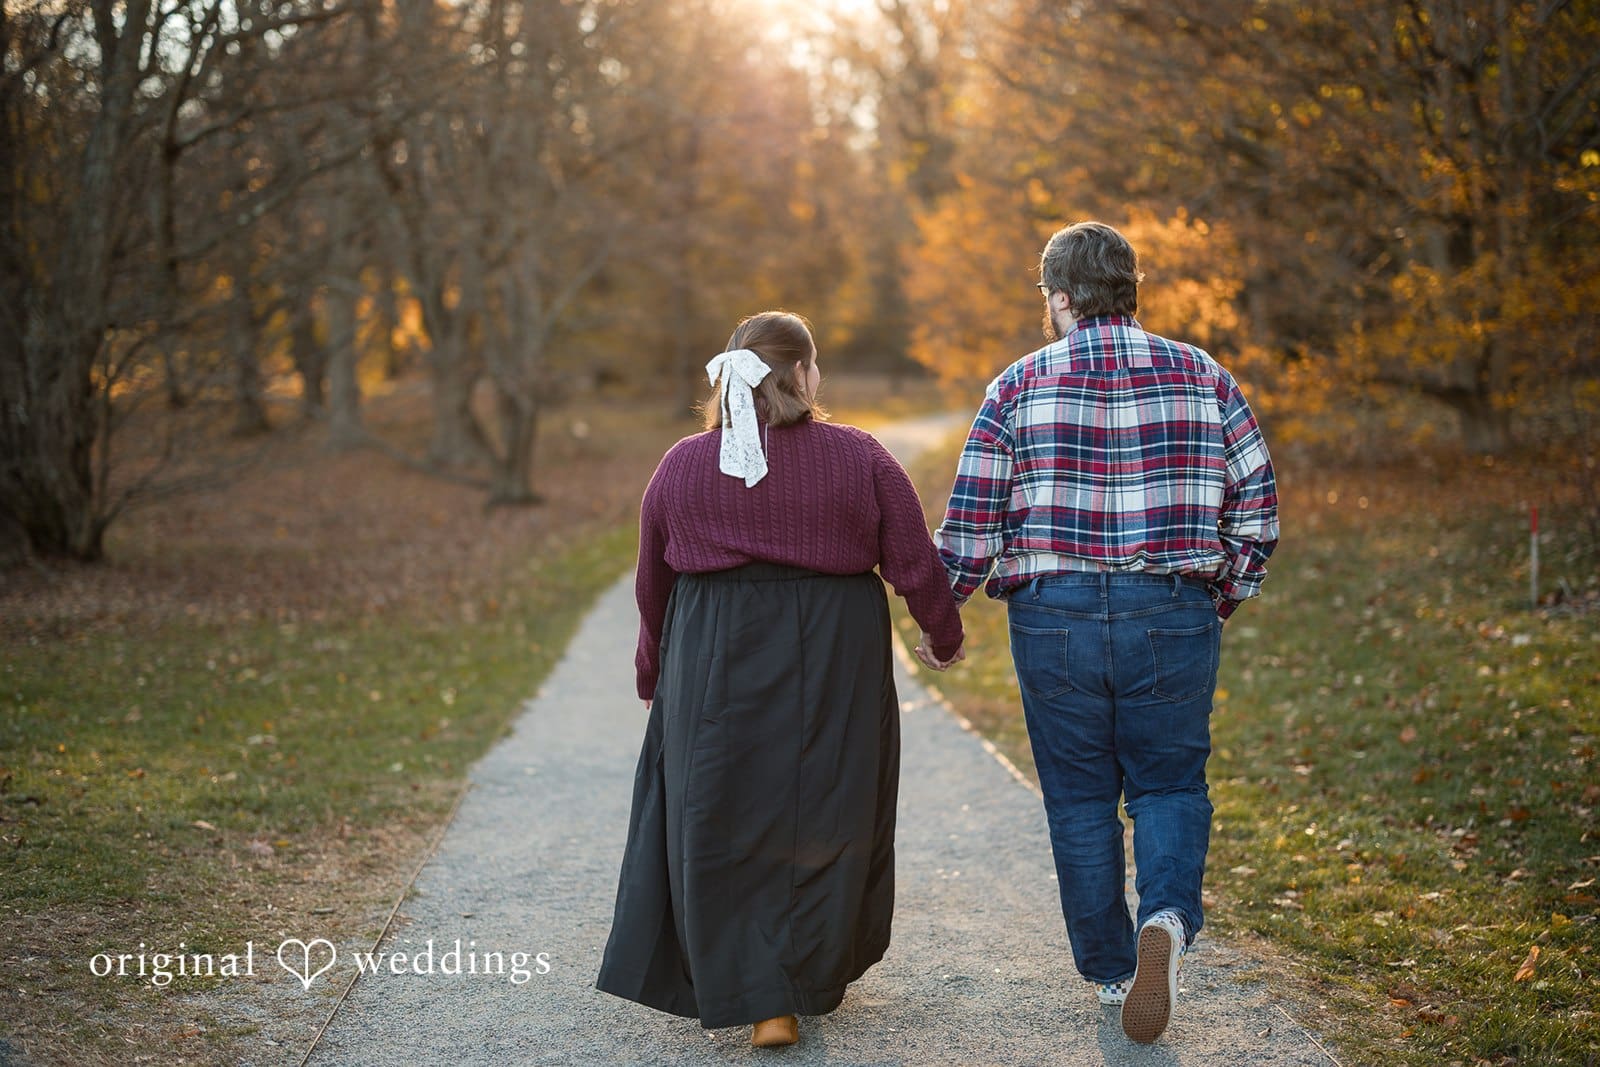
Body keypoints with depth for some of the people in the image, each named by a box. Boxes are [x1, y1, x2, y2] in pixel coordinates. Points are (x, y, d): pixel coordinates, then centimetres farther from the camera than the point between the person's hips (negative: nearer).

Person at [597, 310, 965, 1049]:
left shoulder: (681, 466, 1)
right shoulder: (860, 458, -3)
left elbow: (652, 586, 9)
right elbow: (916, 566, -2)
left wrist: (653, 675, 23)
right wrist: (943, 638, 16)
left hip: (716, 672, 0)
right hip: (837, 671, 0)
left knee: (728, 829, 8)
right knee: (827, 820, 15)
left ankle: (763, 1002, 3)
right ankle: (817, 980, 28)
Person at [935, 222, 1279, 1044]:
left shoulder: (1019, 388, -2)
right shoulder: (1202, 377, 3)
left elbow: (969, 527, -3)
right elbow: (1257, 506, 5)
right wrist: (1225, 598, 19)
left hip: (1055, 617, -1)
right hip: (1174, 618, 1)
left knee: (1080, 798, 12)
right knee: (1169, 782, 13)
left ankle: (1111, 970, 20)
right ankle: (1168, 916, -13)